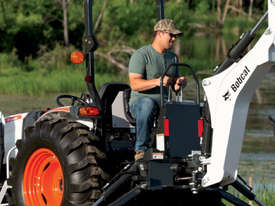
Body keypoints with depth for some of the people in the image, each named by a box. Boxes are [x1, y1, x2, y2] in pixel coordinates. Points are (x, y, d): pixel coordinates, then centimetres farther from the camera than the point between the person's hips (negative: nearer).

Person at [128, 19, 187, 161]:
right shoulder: (141, 55, -4)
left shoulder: (172, 57, 19)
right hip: (140, 100, -5)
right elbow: (134, 84, -15)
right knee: (148, 104, -41)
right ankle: (141, 149, -36)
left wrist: (179, 83, -3)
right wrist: (156, 82, -30)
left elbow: (175, 87, 22)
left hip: (164, 103, 5)